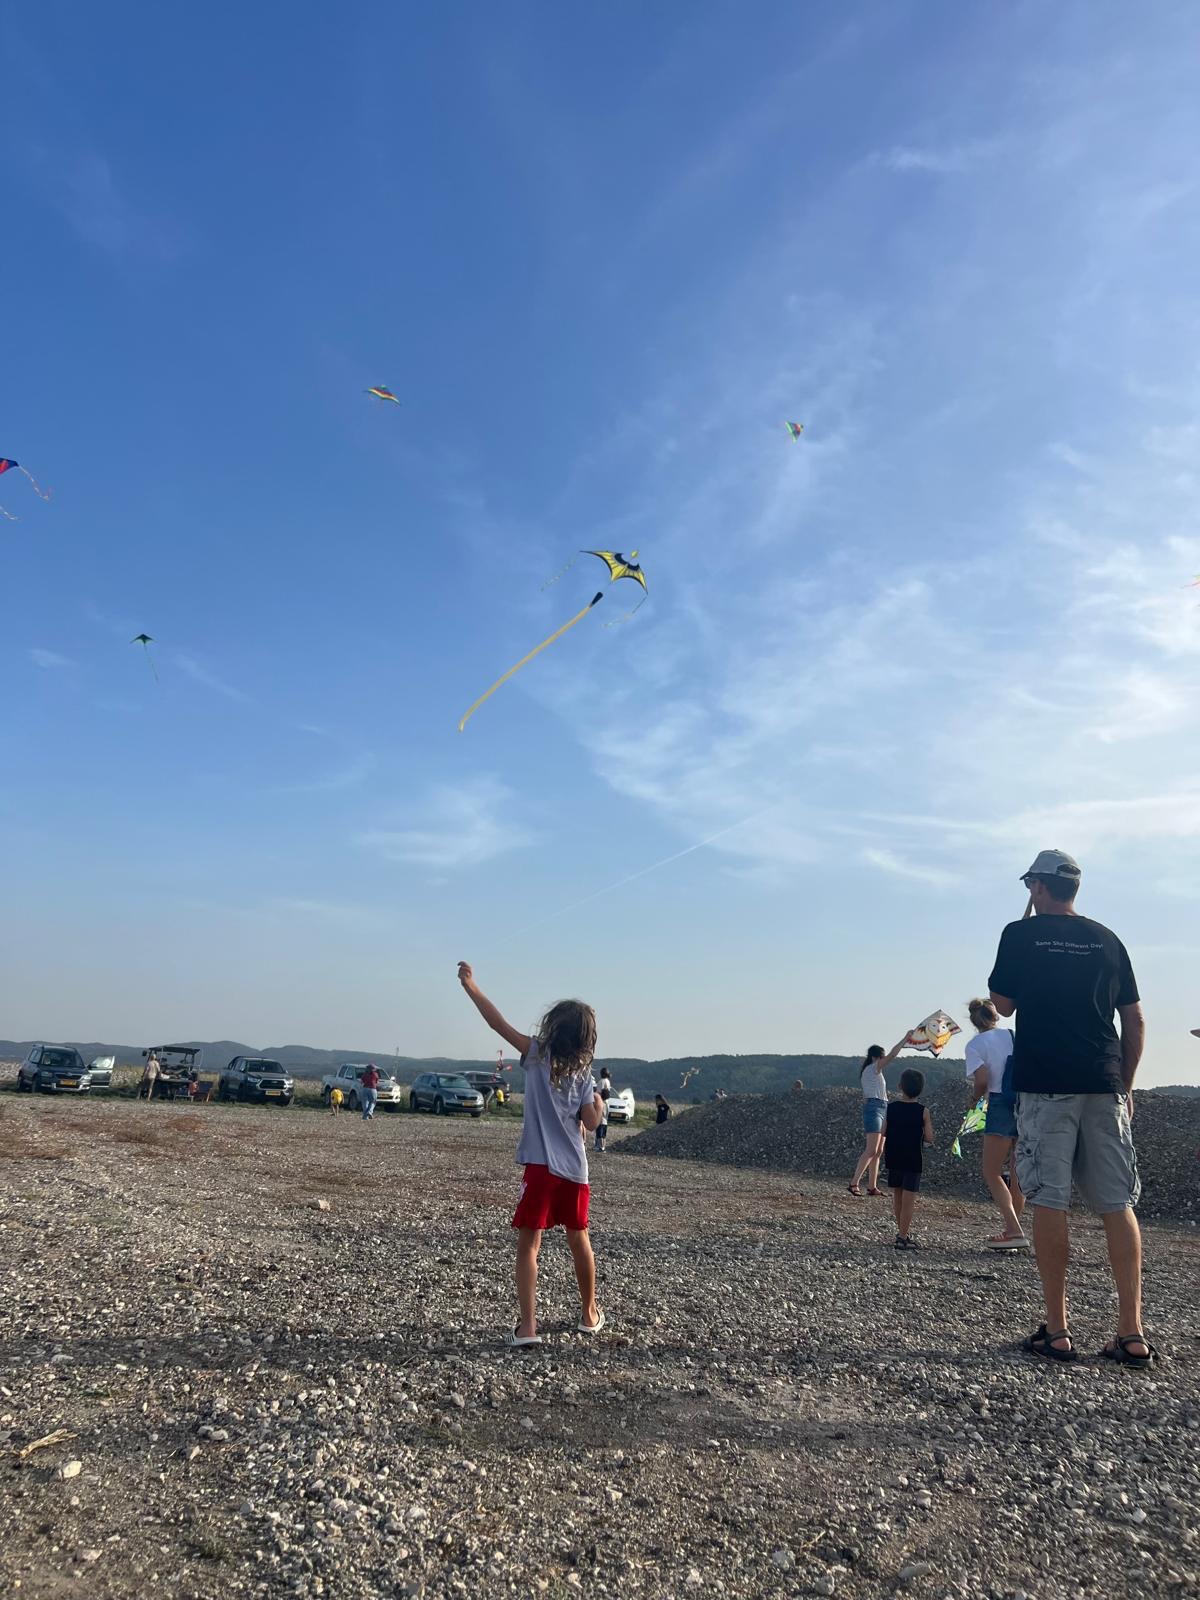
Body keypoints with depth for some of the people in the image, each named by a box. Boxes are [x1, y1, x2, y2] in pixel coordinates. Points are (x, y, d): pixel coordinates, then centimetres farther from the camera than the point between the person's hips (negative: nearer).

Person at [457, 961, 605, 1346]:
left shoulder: (538, 1054, -4)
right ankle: (589, 1314, 35)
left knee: (528, 1245, 1)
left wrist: (471, 987, -1)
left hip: (542, 1166, -4)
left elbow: (499, 1024, -5)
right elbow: (591, 1124, -1)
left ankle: (527, 1326, -9)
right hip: (575, 1169, 4)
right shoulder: (584, 1074, 3)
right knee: (579, 1240, 20)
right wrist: (599, 1106, 20)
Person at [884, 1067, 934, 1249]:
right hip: (913, 1160, -3)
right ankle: (903, 1238, -2)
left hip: (893, 1158, 4)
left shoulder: (891, 1108, -2)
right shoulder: (922, 1111, -9)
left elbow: (883, 1132, -1)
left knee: (897, 1195, 18)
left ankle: (902, 1230, 30)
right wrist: (917, 1135, 9)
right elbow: (929, 1139, -12)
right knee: (908, 1199, -1)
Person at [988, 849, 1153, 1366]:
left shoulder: (1021, 934, 0)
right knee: (1118, 1205, 6)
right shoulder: (1107, 940, 11)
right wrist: (1126, 1085, 18)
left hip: (1044, 1085, -4)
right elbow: (1135, 1022, 11)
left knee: (1048, 1201, 0)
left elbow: (1002, 1005, 8)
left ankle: (1057, 1332, 3)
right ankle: (1132, 1334, 6)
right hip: (1104, 1085, 4)